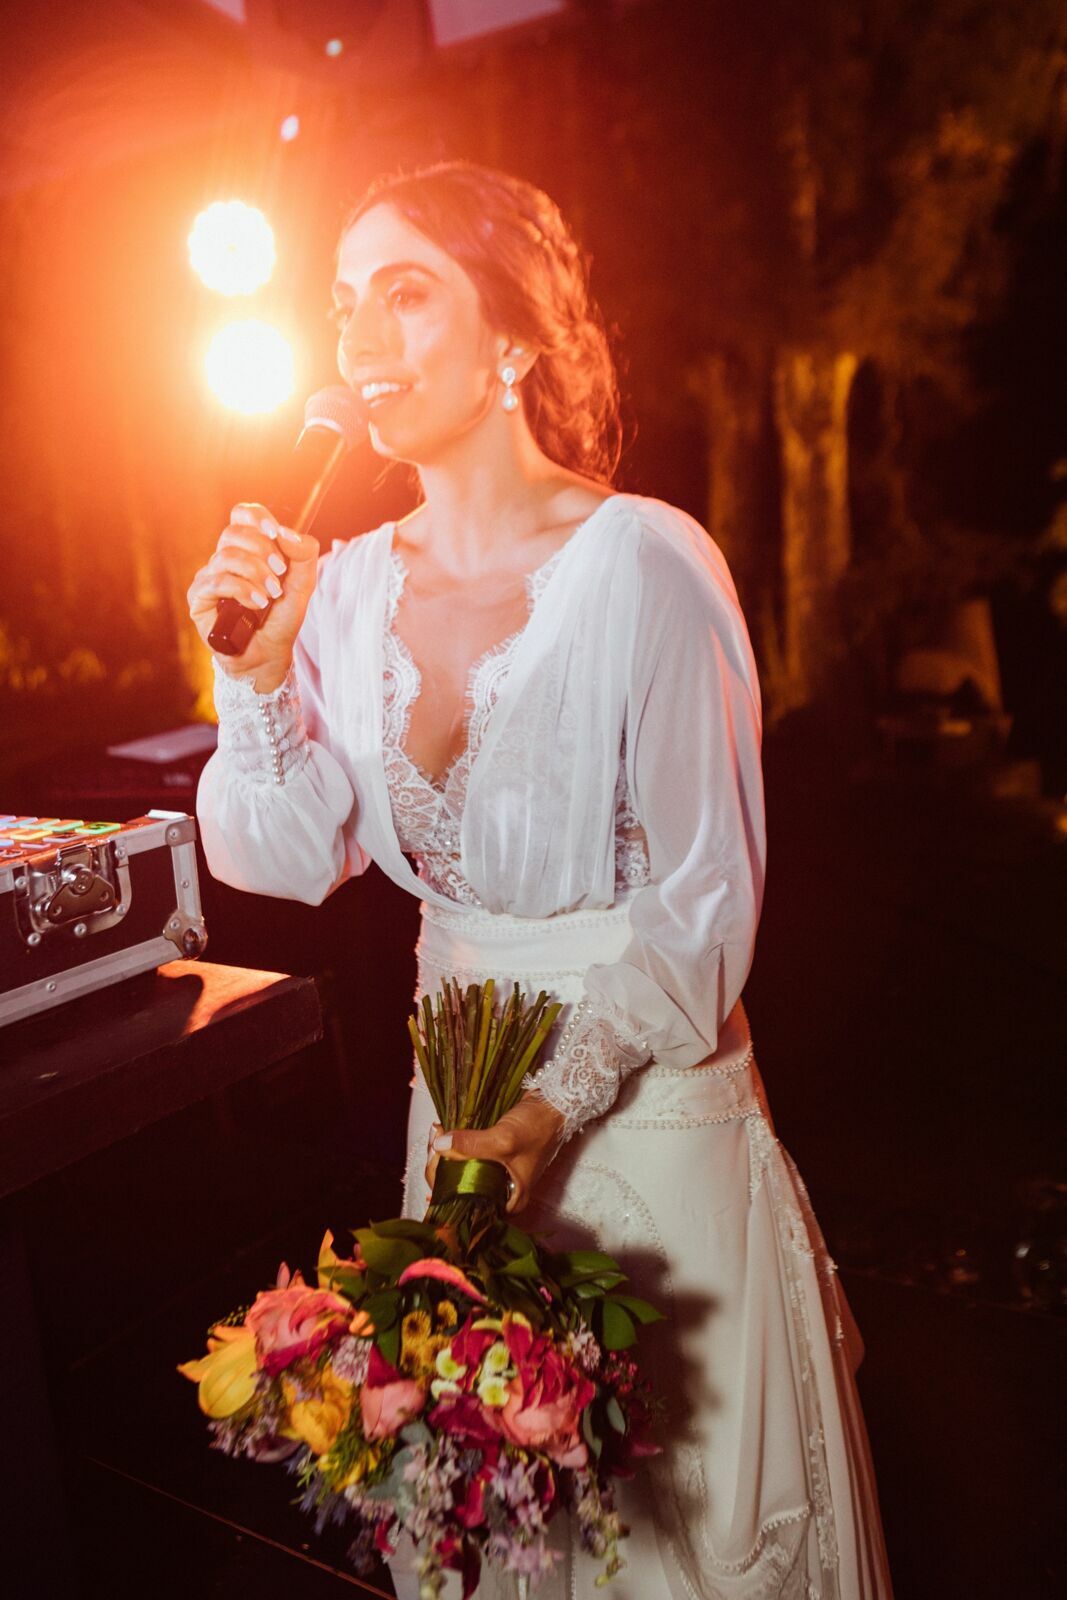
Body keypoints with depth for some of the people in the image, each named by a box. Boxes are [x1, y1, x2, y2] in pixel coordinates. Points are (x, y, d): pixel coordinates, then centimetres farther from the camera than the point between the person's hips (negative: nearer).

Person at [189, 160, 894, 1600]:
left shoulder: (644, 564, -18)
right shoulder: (350, 585, -2)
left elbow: (701, 903, -15)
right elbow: (291, 860, -3)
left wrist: (559, 1104, -19)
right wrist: (258, 671, -15)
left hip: (647, 1087, -4)